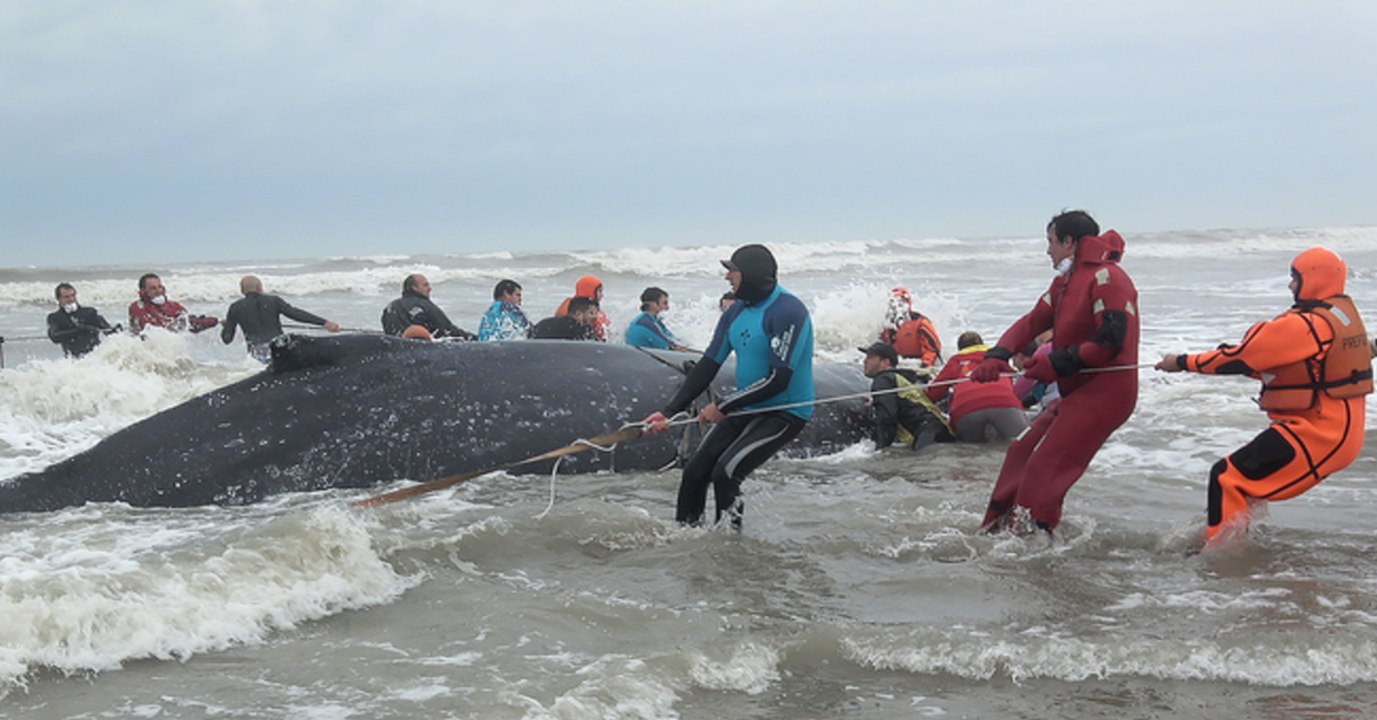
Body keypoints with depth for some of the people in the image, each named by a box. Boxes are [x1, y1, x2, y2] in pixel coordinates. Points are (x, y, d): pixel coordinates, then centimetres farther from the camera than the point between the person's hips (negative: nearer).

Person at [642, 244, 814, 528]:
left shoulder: (787, 311, -20)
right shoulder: (736, 313, 6)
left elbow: (778, 380, -24)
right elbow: (708, 366, 8)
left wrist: (723, 406, -19)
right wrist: (668, 411, 0)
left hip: (785, 412, -8)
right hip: (746, 409, 8)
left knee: (725, 473, -21)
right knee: (695, 471, 1)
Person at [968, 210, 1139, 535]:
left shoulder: (1106, 277, -14)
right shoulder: (1066, 281, 19)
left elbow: (1110, 342, -23)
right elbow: (1033, 321, 14)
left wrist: (1055, 364, -19)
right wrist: (996, 357, -3)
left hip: (1105, 391, -10)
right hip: (1076, 392, 10)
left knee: (1045, 466, -14)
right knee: (1022, 452, 12)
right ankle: (997, 529, 19)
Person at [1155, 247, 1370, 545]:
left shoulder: (1305, 325, -18)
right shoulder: (1342, 314, 12)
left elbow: (1242, 357, -15)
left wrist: (1183, 362, -6)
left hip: (1314, 435, -10)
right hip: (1341, 430, 10)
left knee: (1228, 479, -11)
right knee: (1248, 479, 20)